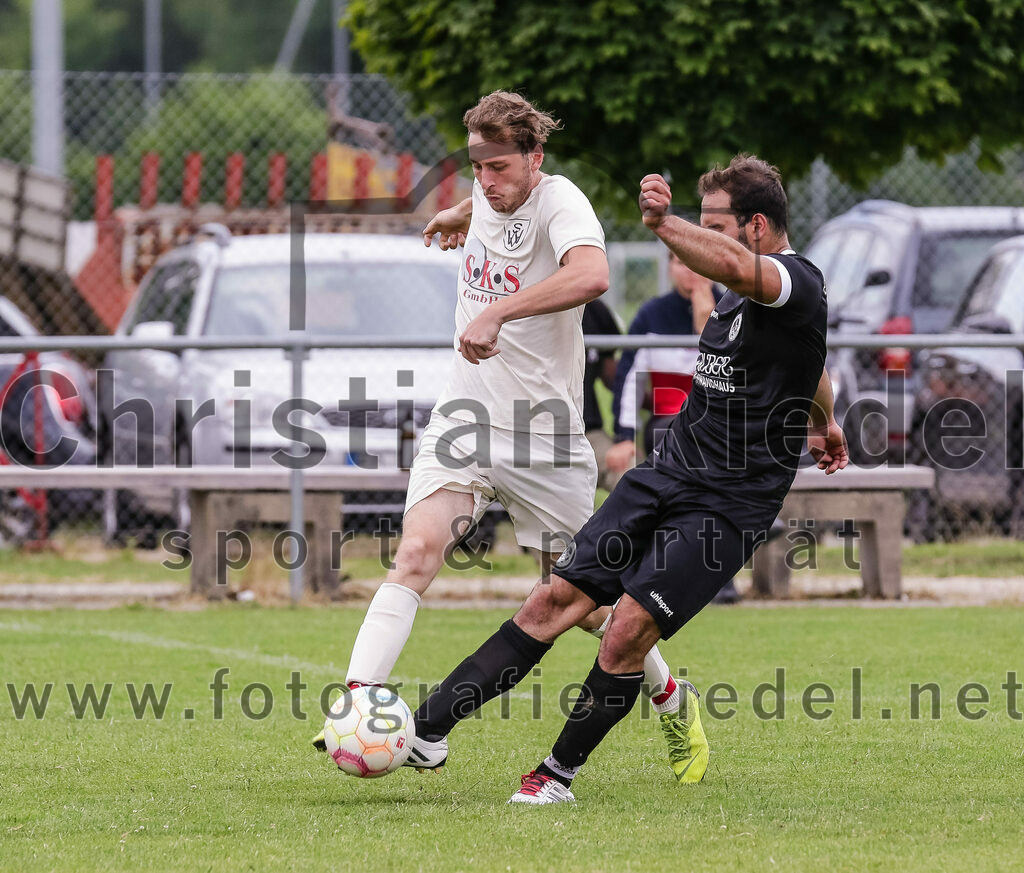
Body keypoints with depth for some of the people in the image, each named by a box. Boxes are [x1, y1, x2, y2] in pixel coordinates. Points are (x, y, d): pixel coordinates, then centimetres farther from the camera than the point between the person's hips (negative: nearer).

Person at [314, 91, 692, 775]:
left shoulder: (558, 201, -16)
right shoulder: (489, 197, 5)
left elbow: (591, 276, -39)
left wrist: (496, 313, -40)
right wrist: (459, 215, 40)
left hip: (544, 431, -5)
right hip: (466, 417, 5)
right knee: (418, 551, -19)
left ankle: (667, 696, 33)